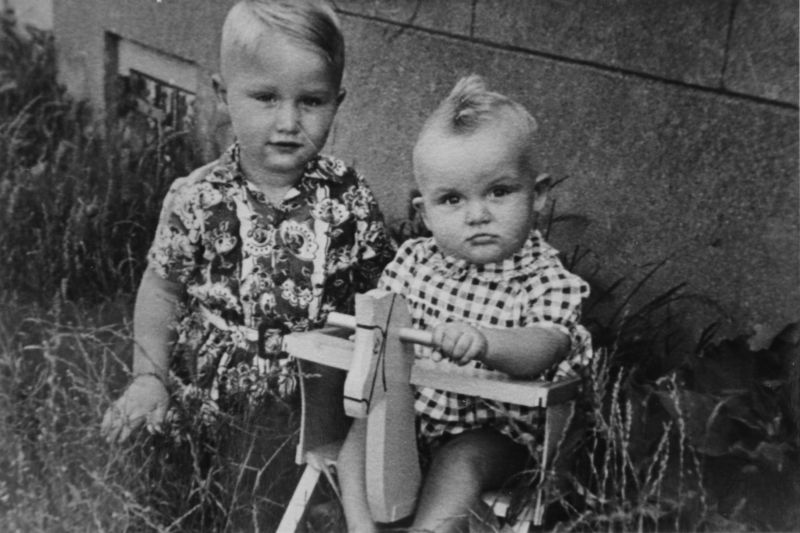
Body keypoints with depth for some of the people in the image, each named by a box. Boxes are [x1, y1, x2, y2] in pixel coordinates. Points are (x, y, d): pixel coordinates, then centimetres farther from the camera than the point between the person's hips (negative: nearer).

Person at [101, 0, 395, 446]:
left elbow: (381, 289, 2)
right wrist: (149, 377, -1)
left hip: (322, 395, 1)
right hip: (211, 400, 0)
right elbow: (162, 288, 2)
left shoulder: (349, 196, -7)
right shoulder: (196, 199, -10)